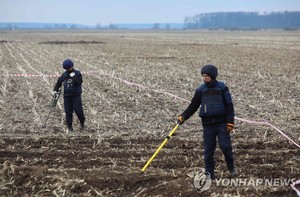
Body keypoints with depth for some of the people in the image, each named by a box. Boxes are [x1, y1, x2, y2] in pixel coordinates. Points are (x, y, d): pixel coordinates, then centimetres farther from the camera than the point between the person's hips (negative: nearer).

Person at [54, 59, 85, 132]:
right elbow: (59, 82, 22)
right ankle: (69, 126, 11)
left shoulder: (77, 73, -3)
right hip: (66, 96, 4)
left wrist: (73, 77, -23)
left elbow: (79, 83, -16)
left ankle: (82, 123, 13)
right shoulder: (64, 75, 10)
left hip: (76, 95, -4)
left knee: (78, 111, -10)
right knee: (68, 112, 3)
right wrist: (56, 90, 15)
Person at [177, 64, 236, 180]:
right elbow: (193, 106, 10)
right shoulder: (201, 90, 5)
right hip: (208, 124, 2)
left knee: (226, 146, -7)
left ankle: (231, 168, 17)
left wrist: (230, 122, -10)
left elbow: (229, 105, -3)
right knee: (208, 150, 2)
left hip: (222, 123, -2)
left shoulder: (222, 88, -2)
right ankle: (209, 173, 11)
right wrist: (183, 117, -3)